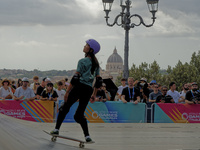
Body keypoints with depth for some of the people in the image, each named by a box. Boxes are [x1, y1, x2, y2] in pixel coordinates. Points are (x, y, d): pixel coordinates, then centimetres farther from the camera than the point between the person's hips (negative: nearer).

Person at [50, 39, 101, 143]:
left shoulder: (83, 61, -6)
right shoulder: (96, 63, 15)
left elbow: (75, 78, -12)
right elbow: (98, 81, 16)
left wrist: (67, 92, -10)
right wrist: (94, 94, 22)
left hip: (79, 87, -6)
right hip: (89, 90, 6)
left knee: (65, 108, 7)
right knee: (79, 114, 10)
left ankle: (56, 129, 8)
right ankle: (87, 136, -4)